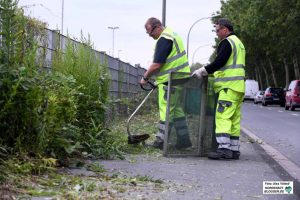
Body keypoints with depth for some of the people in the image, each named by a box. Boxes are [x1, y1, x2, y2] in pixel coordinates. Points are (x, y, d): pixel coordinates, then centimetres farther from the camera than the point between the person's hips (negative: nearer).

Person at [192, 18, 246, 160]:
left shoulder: (227, 42, -9)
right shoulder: (238, 43, 23)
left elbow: (219, 62, -17)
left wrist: (202, 71, -9)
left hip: (229, 86, -10)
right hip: (238, 87, 10)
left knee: (222, 117, -13)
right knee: (234, 119, 9)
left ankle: (224, 148, -19)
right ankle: (234, 149, 10)